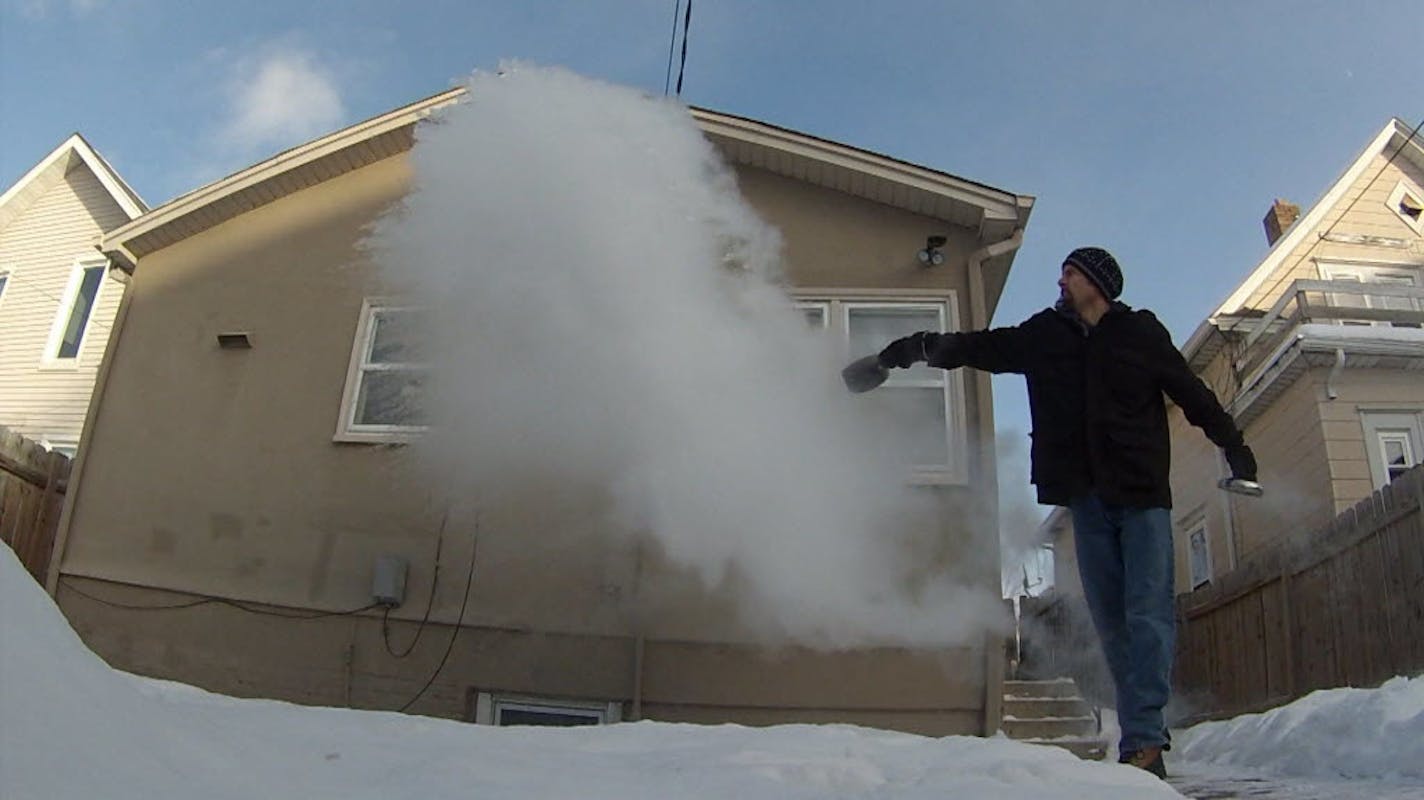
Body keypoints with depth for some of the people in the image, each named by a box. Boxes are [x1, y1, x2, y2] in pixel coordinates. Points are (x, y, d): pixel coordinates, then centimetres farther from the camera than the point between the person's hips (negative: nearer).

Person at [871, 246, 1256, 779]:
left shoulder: (1141, 332, 5)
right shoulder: (1044, 334, 12)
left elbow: (1192, 395, 10)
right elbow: (982, 347, 8)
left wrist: (1235, 449, 10)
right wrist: (925, 346, -7)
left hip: (1143, 494, -3)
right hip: (1088, 498, 3)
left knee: (1148, 616, -8)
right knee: (1112, 622, 3)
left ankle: (1142, 740, -11)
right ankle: (1146, 737, 9)